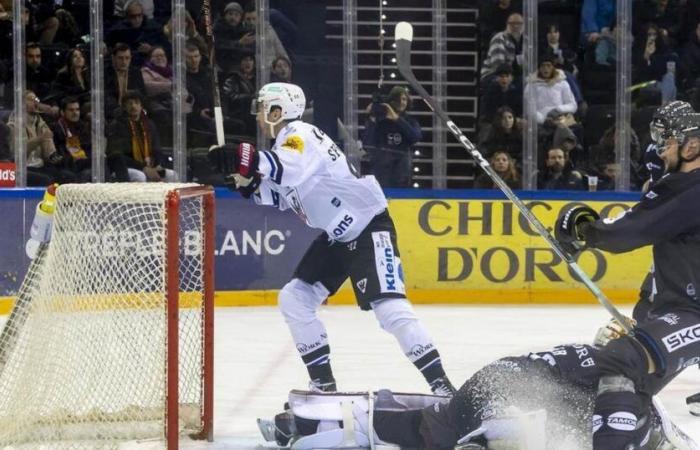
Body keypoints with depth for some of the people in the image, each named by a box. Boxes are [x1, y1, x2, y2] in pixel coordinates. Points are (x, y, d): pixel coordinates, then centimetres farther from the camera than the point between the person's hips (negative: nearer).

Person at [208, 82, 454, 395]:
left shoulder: (300, 135, -20)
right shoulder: (286, 142, 10)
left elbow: (293, 168, -43)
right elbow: (280, 196, 12)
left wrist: (247, 159, -51)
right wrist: (246, 180, -4)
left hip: (370, 226, -10)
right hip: (337, 235, 10)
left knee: (389, 308, -21)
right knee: (294, 299, 6)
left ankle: (439, 384, -18)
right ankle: (323, 382, 12)